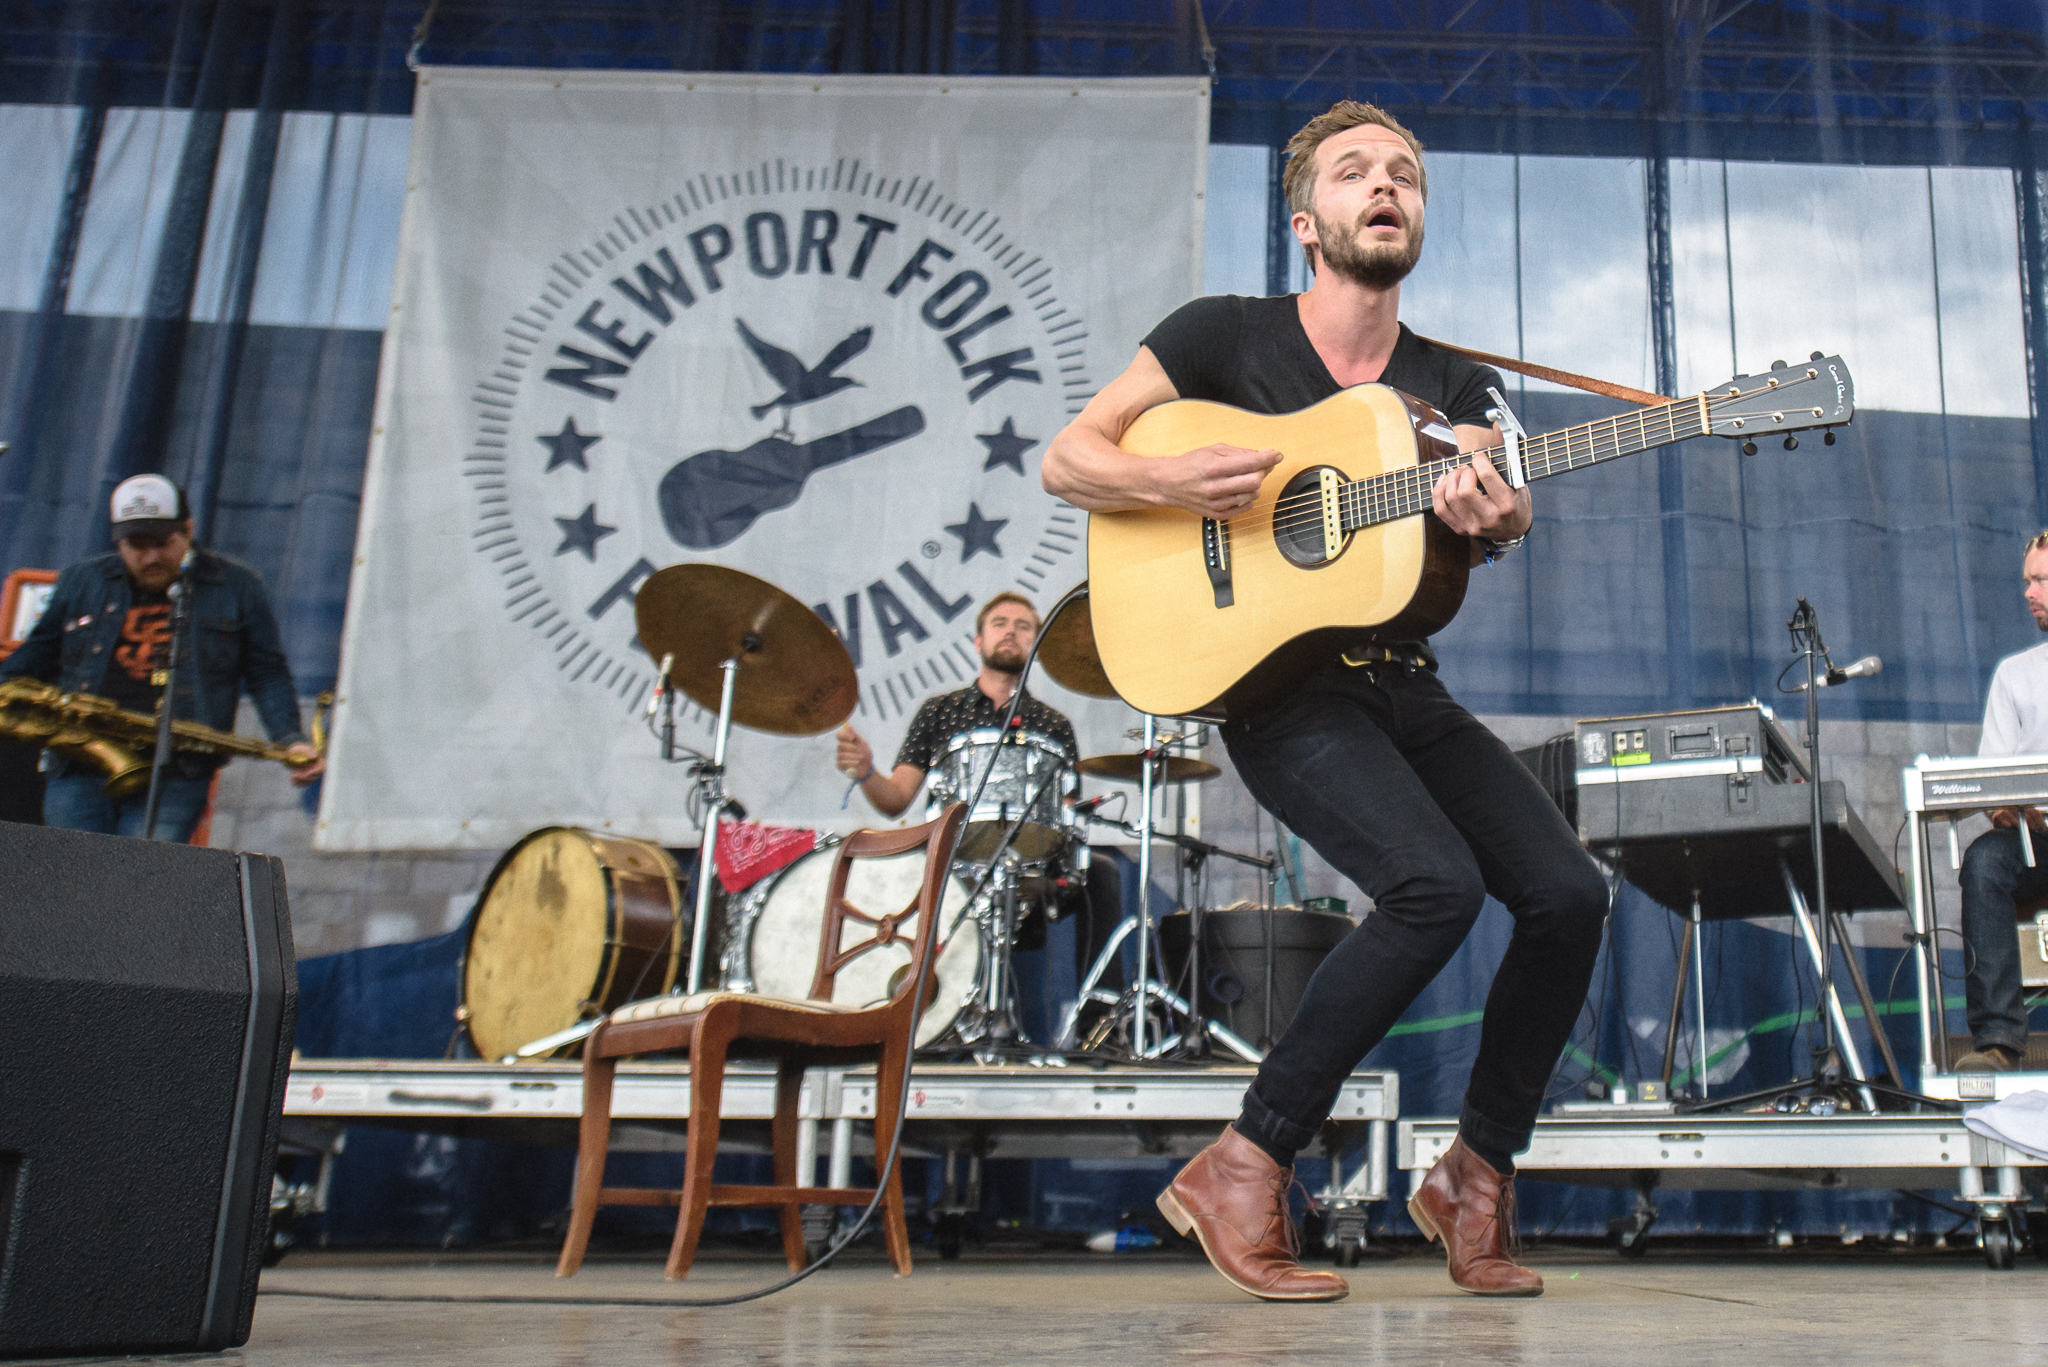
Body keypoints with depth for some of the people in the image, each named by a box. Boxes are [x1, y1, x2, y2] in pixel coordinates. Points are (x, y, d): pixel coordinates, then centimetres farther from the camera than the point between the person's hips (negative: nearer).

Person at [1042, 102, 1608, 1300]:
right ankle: (1243, 1172, -14)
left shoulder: (1458, 386, 13)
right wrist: (1172, 482, -22)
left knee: (1571, 891, -10)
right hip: (1274, 677, -5)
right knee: (1437, 884, -27)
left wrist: (1498, 514, -32)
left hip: (1405, 688, 6)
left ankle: (1477, 1176, 10)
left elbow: (1498, 497, -7)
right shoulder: (1229, 335, 1)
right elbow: (1068, 459, -2)